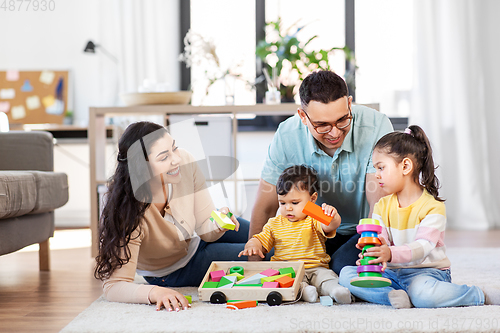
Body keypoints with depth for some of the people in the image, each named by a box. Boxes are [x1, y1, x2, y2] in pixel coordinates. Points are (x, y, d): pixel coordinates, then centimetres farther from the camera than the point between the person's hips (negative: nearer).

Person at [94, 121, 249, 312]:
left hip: (195, 239, 4)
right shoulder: (129, 212, -42)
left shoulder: (185, 162, -29)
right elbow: (113, 286, -40)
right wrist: (154, 292, -59)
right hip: (173, 271, -4)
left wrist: (219, 223, -40)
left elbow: (205, 230, -17)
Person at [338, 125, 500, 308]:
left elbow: (423, 247, -21)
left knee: (422, 293, -39)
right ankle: (394, 296, -29)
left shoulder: (433, 207, -10)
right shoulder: (382, 206, 9)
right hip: (392, 272, 5)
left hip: (426, 271, -5)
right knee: (346, 274, -14)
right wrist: (375, 254, -28)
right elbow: (379, 242, -1)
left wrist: (391, 254, -40)